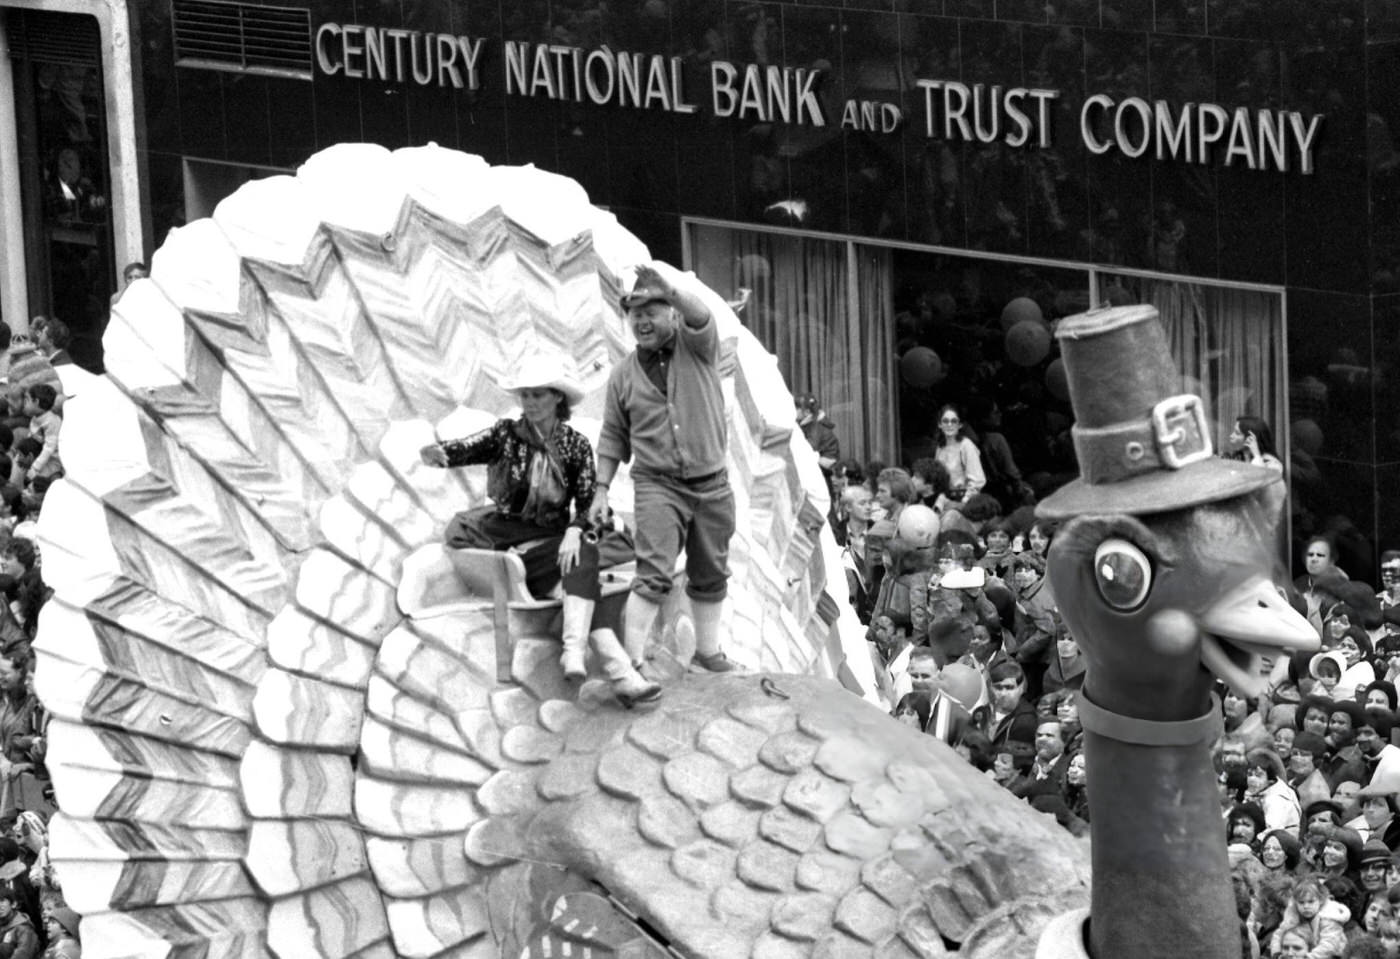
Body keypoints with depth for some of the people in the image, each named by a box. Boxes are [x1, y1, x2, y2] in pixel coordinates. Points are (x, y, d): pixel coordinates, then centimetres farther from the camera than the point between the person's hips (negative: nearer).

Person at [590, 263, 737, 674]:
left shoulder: (695, 347, 0)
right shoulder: (624, 374, 5)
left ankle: (708, 649, 31)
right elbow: (613, 436, 10)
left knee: (710, 575, 14)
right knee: (654, 573, -16)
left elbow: (701, 316, -24)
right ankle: (632, 660, -18)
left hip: (711, 483, 1)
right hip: (657, 483, -1)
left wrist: (670, 291, -43)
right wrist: (602, 490, 3)